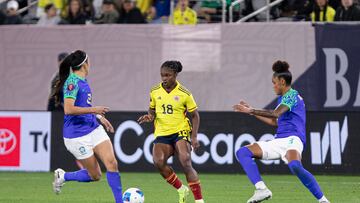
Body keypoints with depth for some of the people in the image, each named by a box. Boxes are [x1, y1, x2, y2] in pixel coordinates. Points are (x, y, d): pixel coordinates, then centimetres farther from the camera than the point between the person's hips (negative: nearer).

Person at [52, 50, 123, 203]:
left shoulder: (82, 81, 11)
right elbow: (68, 109, -28)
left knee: (111, 162, -9)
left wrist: (100, 117, 25)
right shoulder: (72, 82, -17)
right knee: (95, 176, 0)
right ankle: (63, 176, 21)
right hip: (77, 135, -8)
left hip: (94, 129, 8)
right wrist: (94, 110, -24)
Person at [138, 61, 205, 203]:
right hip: (162, 133, 3)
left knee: (185, 163, -22)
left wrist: (194, 136, -8)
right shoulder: (155, 92, 4)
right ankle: (181, 189, 2)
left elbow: (195, 115, 2)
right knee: (158, 162, -21)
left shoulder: (184, 94, -5)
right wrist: (150, 117, -5)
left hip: (181, 131, -3)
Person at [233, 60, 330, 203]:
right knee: (242, 153, -1)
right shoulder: (282, 98, 24)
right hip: (278, 141, 10)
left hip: (292, 139, -10)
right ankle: (261, 189, -16)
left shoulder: (292, 95, -5)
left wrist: (251, 111, -18)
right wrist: (251, 111, 33)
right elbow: (274, 121, 34)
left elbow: (275, 113, -21)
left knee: (294, 166, -41)